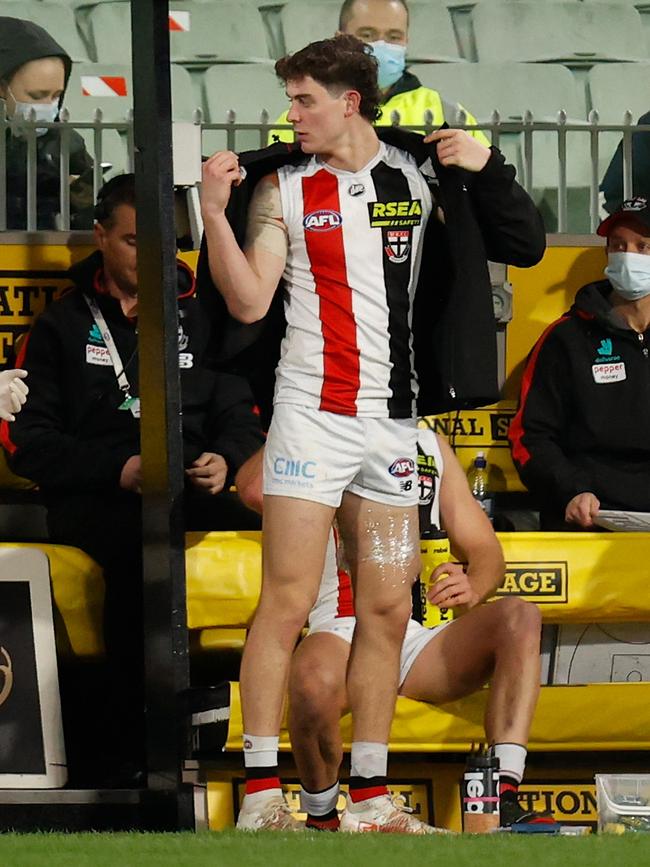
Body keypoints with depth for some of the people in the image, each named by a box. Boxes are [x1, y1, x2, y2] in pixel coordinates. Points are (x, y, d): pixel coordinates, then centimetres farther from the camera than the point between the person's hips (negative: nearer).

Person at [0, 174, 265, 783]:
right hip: (90, 499, -2)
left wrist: (225, 459, -4)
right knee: (141, 546, -39)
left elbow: (239, 413, 21)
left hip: (190, 490, 2)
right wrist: (118, 471, -10)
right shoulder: (62, 326, 13)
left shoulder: (198, 320, 22)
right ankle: (136, 737, -34)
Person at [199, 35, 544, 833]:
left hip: (393, 421, 3)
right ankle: (260, 794, -6)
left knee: (387, 610, 5)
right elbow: (248, 302, -6)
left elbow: (524, 245, 8)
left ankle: (370, 798, 12)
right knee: (288, 601, -8)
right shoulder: (282, 185, 1)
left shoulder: (421, 172, 6)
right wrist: (216, 212, -16)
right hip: (314, 414, -3)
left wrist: (485, 170, -6)